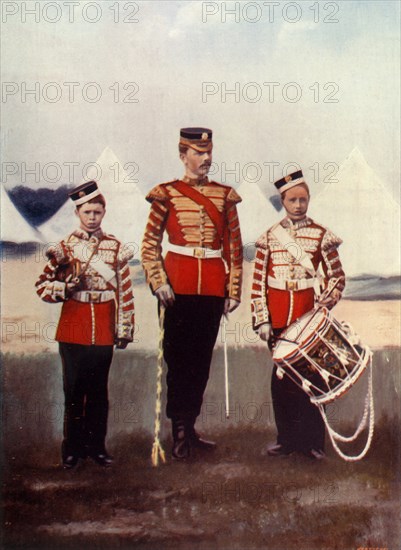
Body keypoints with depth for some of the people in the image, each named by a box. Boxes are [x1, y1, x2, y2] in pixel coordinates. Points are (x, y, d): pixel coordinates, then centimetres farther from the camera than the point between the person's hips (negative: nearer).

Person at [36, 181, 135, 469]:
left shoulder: (116, 247, 4)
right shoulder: (64, 248, 3)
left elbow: (125, 291, 5)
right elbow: (43, 286, 5)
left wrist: (125, 330, 2)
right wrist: (68, 287, -14)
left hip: (104, 331, 1)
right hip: (73, 330, -1)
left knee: (99, 390, 8)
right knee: (74, 390, 4)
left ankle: (97, 445, 19)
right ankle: (73, 448, 15)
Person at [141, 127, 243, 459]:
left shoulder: (224, 195, 9)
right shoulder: (167, 194, 2)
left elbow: (235, 248, 10)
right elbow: (150, 245, 1)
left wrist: (234, 291, 5)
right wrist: (159, 282, -11)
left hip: (213, 289, 3)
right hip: (178, 288, -3)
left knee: (202, 359, 9)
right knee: (178, 358, 0)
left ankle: (189, 428, 21)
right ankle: (179, 432, 8)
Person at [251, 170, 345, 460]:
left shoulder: (321, 235, 3)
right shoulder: (270, 237, 6)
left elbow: (337, 276, 5)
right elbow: (259, 281, 4)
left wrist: (328, 300, -15)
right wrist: (261, 320, -2)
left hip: (309, 316, -1)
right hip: (279, 320, 2)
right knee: (281, 376, 7)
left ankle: (313, 441, 12)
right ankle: (287, 438, 19)